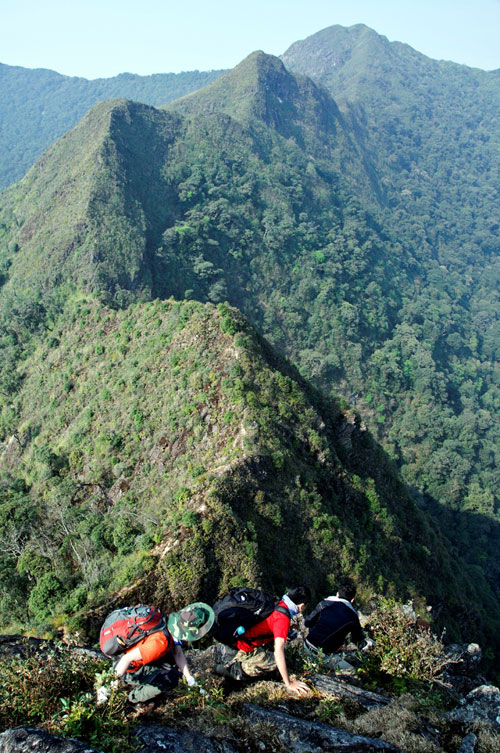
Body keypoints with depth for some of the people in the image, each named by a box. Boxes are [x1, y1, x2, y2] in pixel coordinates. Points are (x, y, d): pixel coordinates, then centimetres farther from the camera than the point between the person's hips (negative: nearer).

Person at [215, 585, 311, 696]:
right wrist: (288, 684, -21)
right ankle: (233, 668, -4)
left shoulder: (278, 603, 3)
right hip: (240, 648, -9)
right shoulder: (283, 618, -22)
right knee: (274, 663, -1)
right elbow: (278, 651, -27)